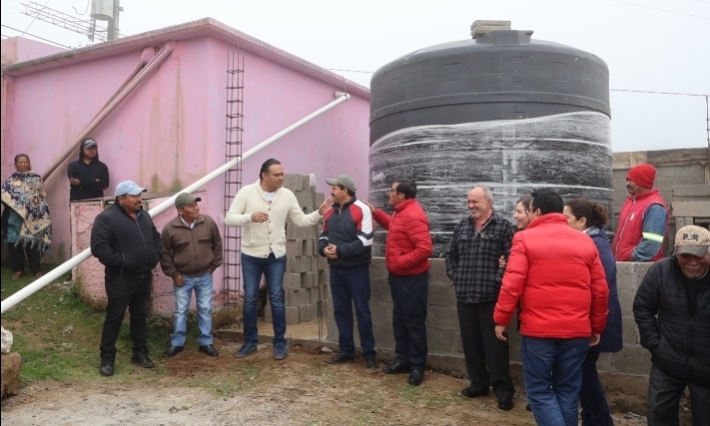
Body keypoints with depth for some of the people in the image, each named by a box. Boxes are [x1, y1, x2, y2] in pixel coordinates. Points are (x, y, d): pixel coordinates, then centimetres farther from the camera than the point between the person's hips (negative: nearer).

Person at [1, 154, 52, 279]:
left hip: (32, 217, -2)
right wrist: (17, 206, -10)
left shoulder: (36, 178, 8)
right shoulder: (10, 180, 10)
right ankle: (18, 269, 13)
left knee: (32, 242, -4)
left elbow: (43, 196, 6)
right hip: (14, 217, 2)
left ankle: (36, 269, 3)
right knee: (14, 243, 2)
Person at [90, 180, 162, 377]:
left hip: (144, 276, 7)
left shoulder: (144, 216, 11)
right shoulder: (107, 218, -14)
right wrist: (120, 261, -22)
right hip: (120, 279, -7)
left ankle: (140, 353, 26)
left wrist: (156, 256, 6)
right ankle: (107, 358, 13)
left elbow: (156, 237, 22)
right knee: (114, 318, 1)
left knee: (140, 316, 14)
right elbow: (99, 247, -21)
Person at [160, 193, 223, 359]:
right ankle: (177, 343, 23)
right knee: (181, 310, 10)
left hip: (205, 276, 1)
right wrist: (173, 273, -5)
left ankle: (206, 342, 21)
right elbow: (164, 253, -3)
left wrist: (214, 265, 2)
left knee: (205, 309, 8)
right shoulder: (169, 228, -12)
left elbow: (217, 244, 4)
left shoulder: (208, 222, -8)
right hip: (183, 277, -1)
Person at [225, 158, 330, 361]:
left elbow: (301, 220, 3)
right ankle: (250, 342, 23)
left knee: (276, 299, 5)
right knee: (250, 299, 8)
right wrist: (250, 216, -29)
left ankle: (280, 343, 17)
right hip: (251, 256, -1)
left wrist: (319, 213, -14)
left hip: (276, 256, 1)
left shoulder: (287, 195, -2)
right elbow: (229, 219, -12)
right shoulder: (246, 192, -9)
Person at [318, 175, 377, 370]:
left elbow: (365, 241, -18)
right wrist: (324, 248, -6)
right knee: (341, 310, 11)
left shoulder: (361, 210, -11)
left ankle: (369, 353, 11)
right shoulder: (330, 212, 11)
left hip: (357, 270, -6)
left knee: (362, 311, 0)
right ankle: (346, 350, 23)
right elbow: (323, 236, 17)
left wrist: (340, 250, -19)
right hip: (336, 269, 7)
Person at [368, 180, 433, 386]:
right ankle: (403, 360, 29)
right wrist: (377, 213, 22)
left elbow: (425, 248, -28)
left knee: (414, 322, 1)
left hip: (412, 278, -10)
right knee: (399, 319, 17)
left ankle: (417, 366, 13)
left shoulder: (413, 216, -23)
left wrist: (399, 262, -23)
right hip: (398, 276, 10)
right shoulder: (402, 213, 9)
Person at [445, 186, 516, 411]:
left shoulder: (503, 225, -5)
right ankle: (478, 383, 29)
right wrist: (454, 276, 8)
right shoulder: (462, 225, 12)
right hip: (464, 296, 6)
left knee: (494, 344, 0)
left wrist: (497, 279, -14)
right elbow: (451, 253, 19)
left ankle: (503, 390, 12)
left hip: (491, 296, -5)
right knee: (470, 342, 13)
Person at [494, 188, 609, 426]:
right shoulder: (585, 242, 8)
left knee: (539, 390, 7)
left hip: (538, 329, -4)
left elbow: (512, 285, -11)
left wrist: (501, 319, -1)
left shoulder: (525, 239, -5)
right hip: (578, 330, 4)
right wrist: (597, 326, 18)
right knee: (568, 391, 15)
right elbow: (600, 290, 9)